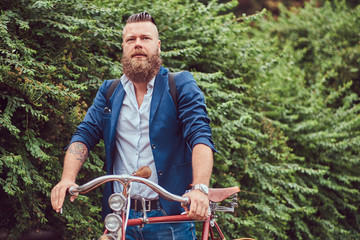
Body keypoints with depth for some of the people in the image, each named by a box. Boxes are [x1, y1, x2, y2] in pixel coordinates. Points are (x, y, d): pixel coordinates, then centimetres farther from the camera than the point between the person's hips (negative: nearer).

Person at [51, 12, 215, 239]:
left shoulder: (181, 85, 0)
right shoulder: (109, 91, 12)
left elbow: (200, 136, -13)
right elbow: (85, 135, 5)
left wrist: (200, 188, -29)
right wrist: (68, 178, -14)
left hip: (170, 218, -3)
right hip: (120, 217, 3)